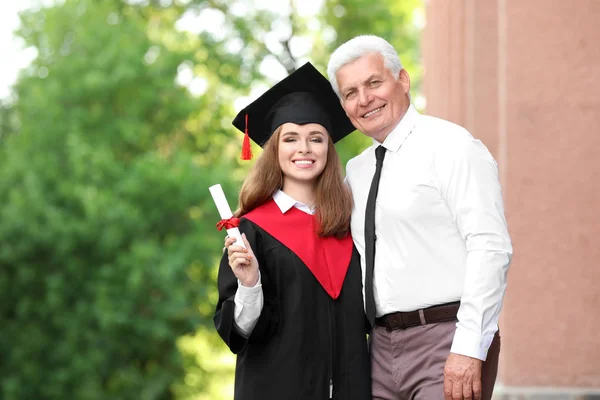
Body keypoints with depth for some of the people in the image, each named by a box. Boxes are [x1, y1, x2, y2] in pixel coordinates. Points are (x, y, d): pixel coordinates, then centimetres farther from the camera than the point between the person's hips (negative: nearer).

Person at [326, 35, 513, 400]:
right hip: (382, 346, 7)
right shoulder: (356, 171, 16)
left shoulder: (450, 146, -6)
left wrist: (469, 349, -21)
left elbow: (490, 249, -15)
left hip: (446, 342, -7)